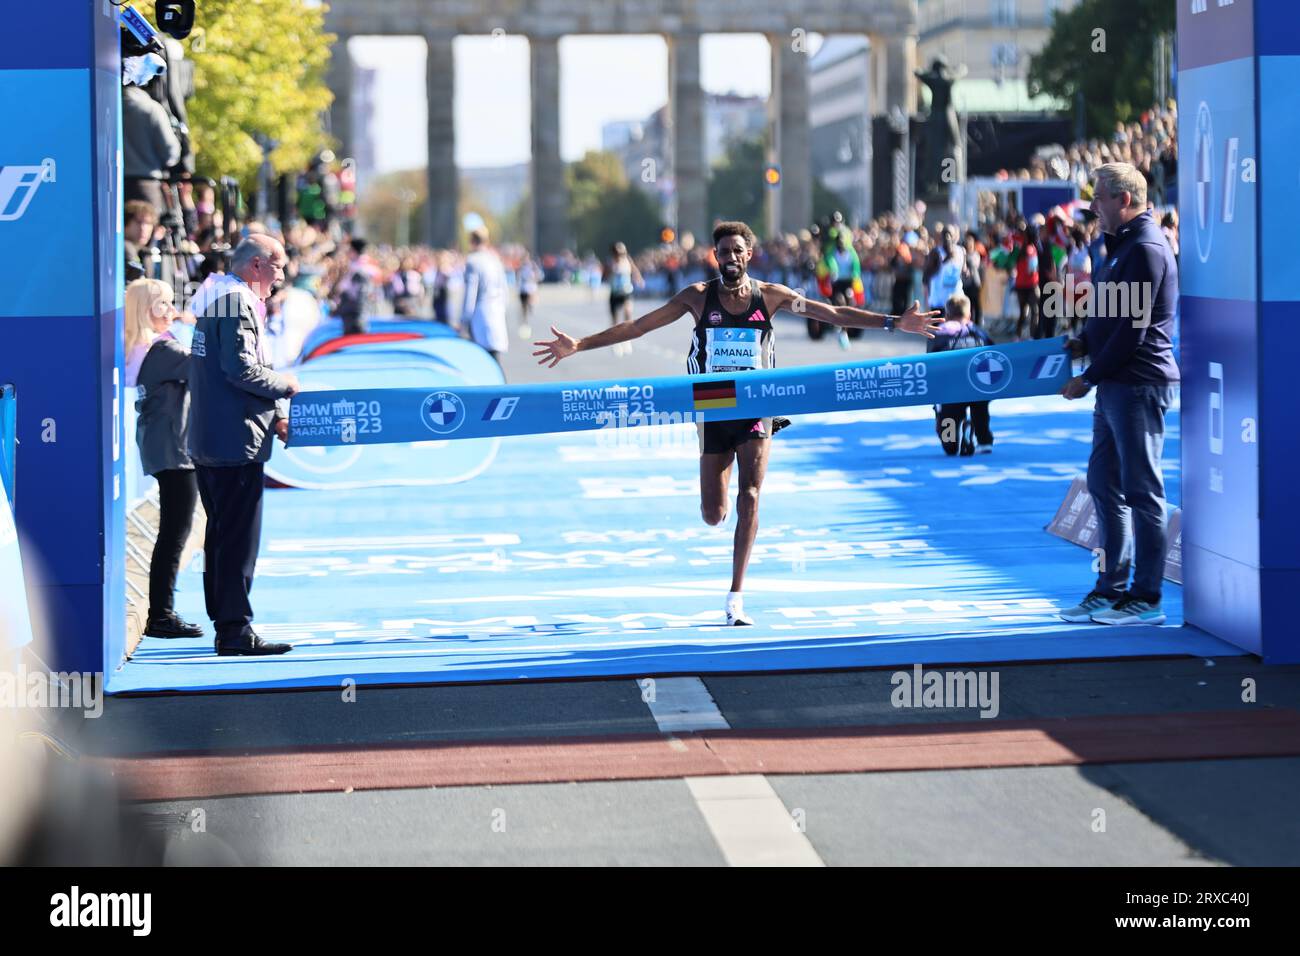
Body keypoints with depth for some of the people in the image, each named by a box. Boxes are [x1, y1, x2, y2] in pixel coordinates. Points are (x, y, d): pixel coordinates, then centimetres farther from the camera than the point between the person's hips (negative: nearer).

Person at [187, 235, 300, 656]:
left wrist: (275, 416, 13)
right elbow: (242, 370, -22)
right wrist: (285, 385, -6)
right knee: (240, 537, -7)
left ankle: (224, 623, 19)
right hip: (237, 441, -10)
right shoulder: (238, 302, -13)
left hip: (207, 442, 10)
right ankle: (236, 631, -6)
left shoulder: (217, 299, 19)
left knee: (220, 534, 14)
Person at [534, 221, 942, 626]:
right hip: (713, 411, 1)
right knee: (713, 515, 2)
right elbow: (637, 327, -3)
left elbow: (833, 313, -3)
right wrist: (578, 345, -10)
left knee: (749, 496, -16)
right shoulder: (699, 296, -3)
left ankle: (736, 595, -12)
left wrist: (894, 322, -11)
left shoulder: (770, 296, -2)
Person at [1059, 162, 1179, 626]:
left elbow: (1133, 328, -19)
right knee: (1104, 483, 12)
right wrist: (1083, 344, 5)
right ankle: (1112, 587, 19)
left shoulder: (1146, 249, -15)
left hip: (1139, 385, -10)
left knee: (1141, 489, -5)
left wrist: (1089, 378, -14)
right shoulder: (1123, 245, 17)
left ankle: (1146, 597, 0)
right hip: (1116, 386, 10)